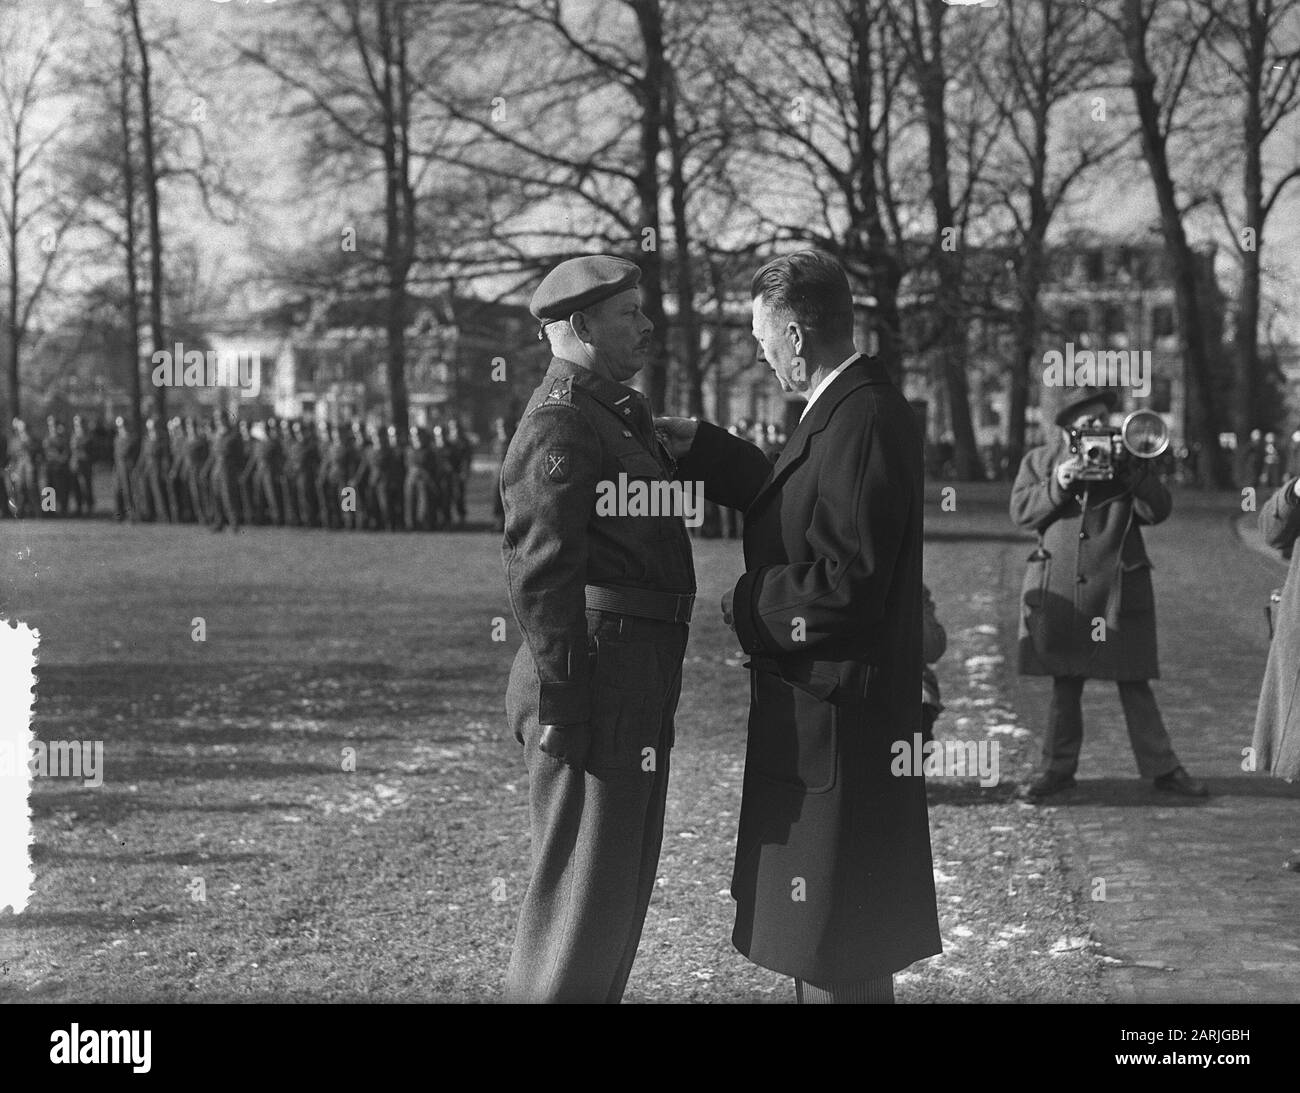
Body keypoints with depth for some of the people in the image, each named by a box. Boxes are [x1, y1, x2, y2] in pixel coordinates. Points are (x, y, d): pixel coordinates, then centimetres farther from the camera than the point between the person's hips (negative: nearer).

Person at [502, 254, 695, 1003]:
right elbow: (540, 575, -20)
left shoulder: (618, 415, 19)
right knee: (585, 889, -4)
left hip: (638, 691, 10)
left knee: (625, 885, 17)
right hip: (596, 691, -10)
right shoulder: (559, 426, -14)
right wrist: (562, 709, -22)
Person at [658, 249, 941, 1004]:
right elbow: (799, 503, 22)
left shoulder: (864, 420, -21)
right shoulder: (843, 409, 10)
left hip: (835, 716, -10)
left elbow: (846, 581, -26)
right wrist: (702, 448, 19)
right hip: (818, 710, 10)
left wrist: (747, 606, -13)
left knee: (837, 960, 0)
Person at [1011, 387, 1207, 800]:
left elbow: (1158, 510, -3)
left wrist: (1130, 470, -15)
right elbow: (1020, 511, -1)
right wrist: (1057, 485, -15)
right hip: (1059, 590, 1)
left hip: (1118, 588, -1)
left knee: (1134, 681, 0)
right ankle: (1058, 768, 16)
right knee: (1064, 683, 8)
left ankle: (1162, 768, 7)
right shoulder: (1039, 461, 9)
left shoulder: (1128, 461, 7)